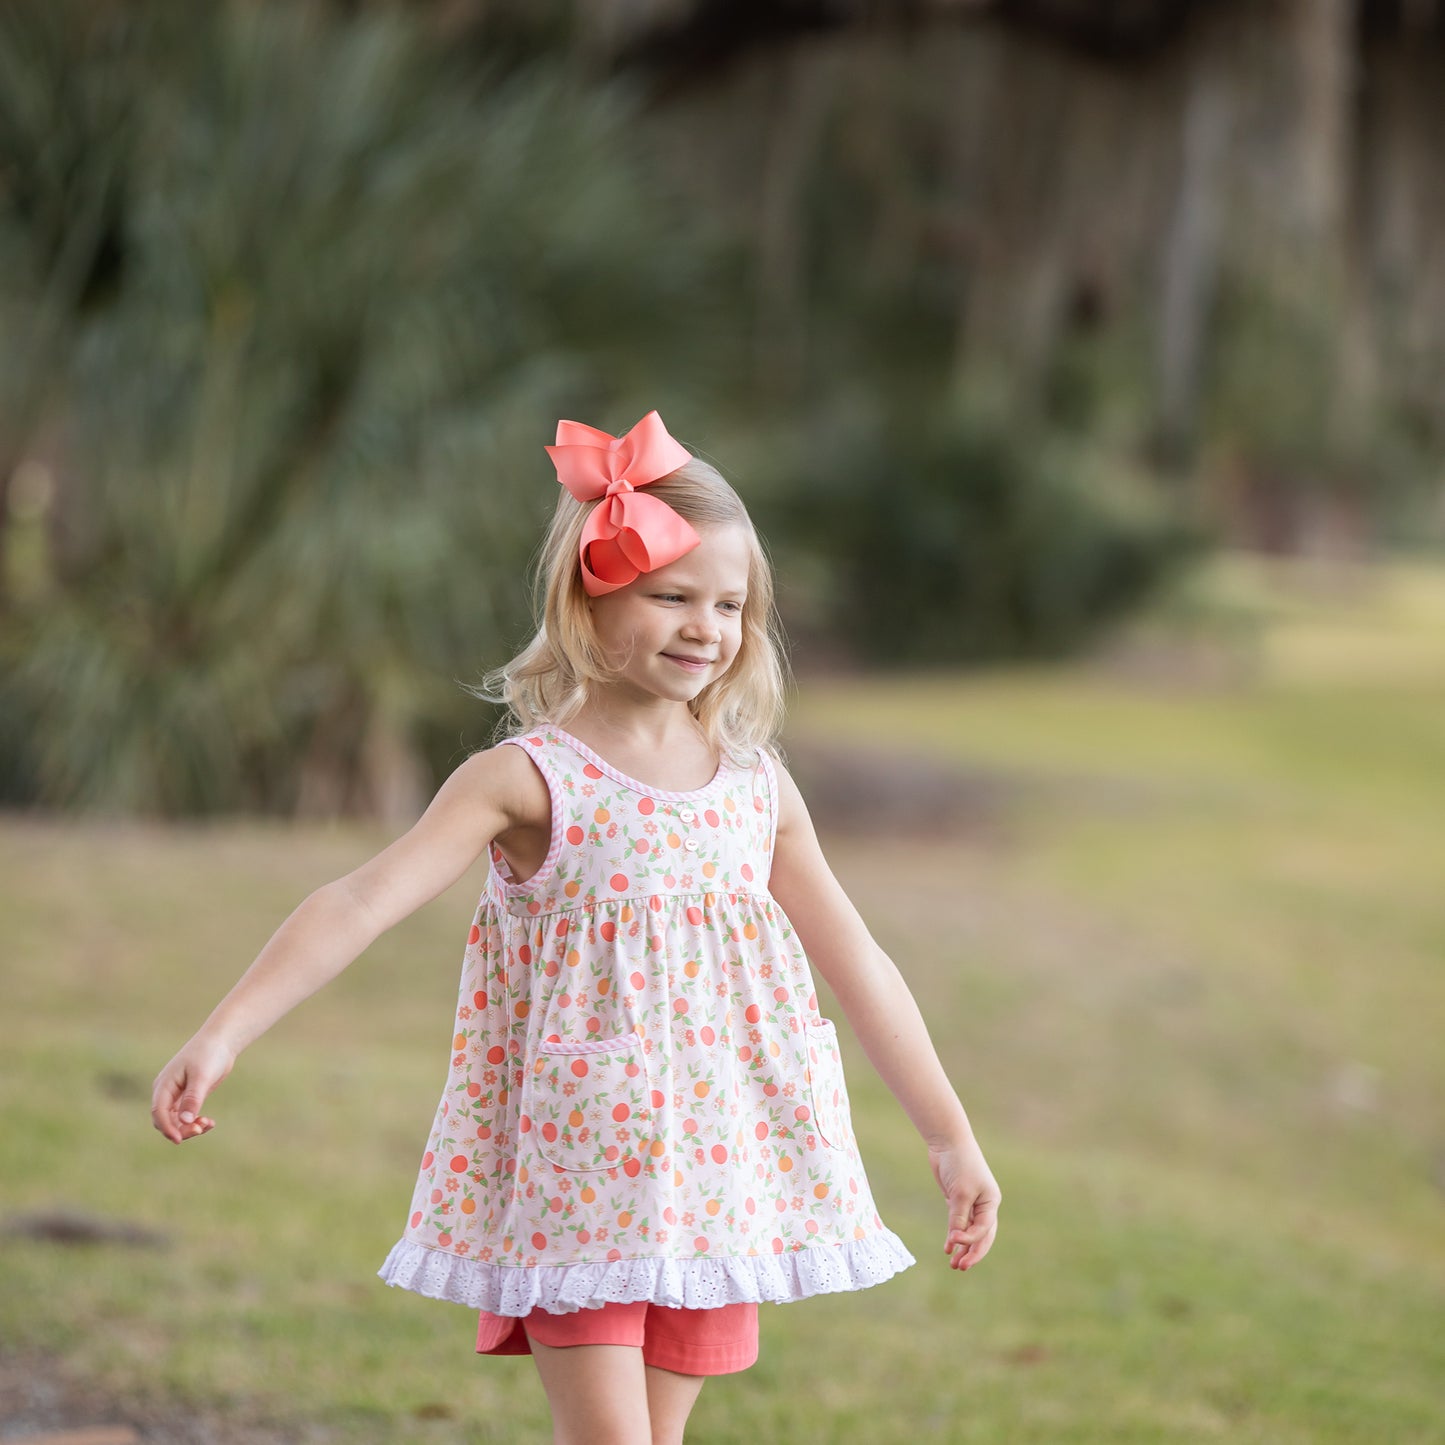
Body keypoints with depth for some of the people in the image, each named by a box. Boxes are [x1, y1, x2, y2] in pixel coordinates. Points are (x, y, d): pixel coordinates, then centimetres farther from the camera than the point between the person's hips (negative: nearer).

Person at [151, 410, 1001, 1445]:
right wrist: (223, 1036, -31)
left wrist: (953, 1136, 12)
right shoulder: (527, 780, -8)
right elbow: (362, 904, -19)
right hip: (572, 1165, -4)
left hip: (715, 1165, 4)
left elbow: (857, 964, 11)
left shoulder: (758, 786, 5)